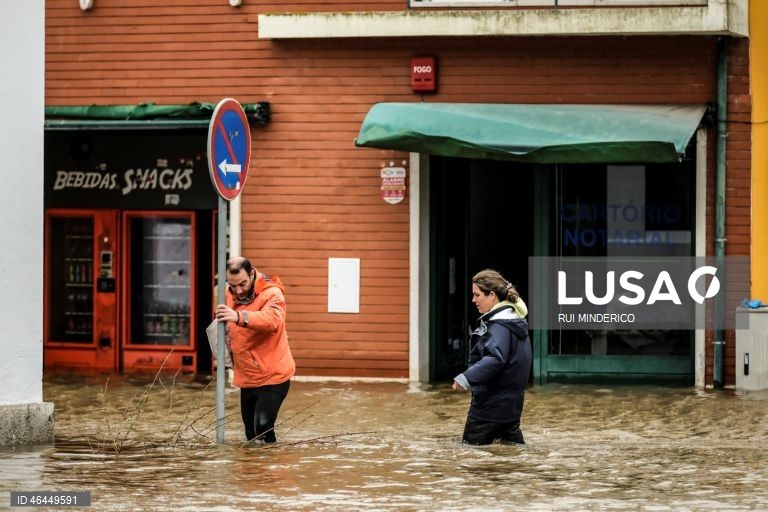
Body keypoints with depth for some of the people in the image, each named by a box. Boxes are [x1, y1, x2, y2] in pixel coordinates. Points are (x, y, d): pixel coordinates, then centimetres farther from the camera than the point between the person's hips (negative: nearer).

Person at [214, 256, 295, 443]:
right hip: (247, 377, 7)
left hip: (272, 376, -7)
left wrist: (239, 317, -55)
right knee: (251, 432, 12)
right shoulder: (230, 294, 3)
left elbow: (272, 320, -41)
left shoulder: (272, 294, -18)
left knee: (263, 425, -18)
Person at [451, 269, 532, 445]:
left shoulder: (500, 326, -18)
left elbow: (495, 359, -34)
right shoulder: (513, 320, 14)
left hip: (491, 404, -10)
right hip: (510, 403, 10)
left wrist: (467, 378, -43)